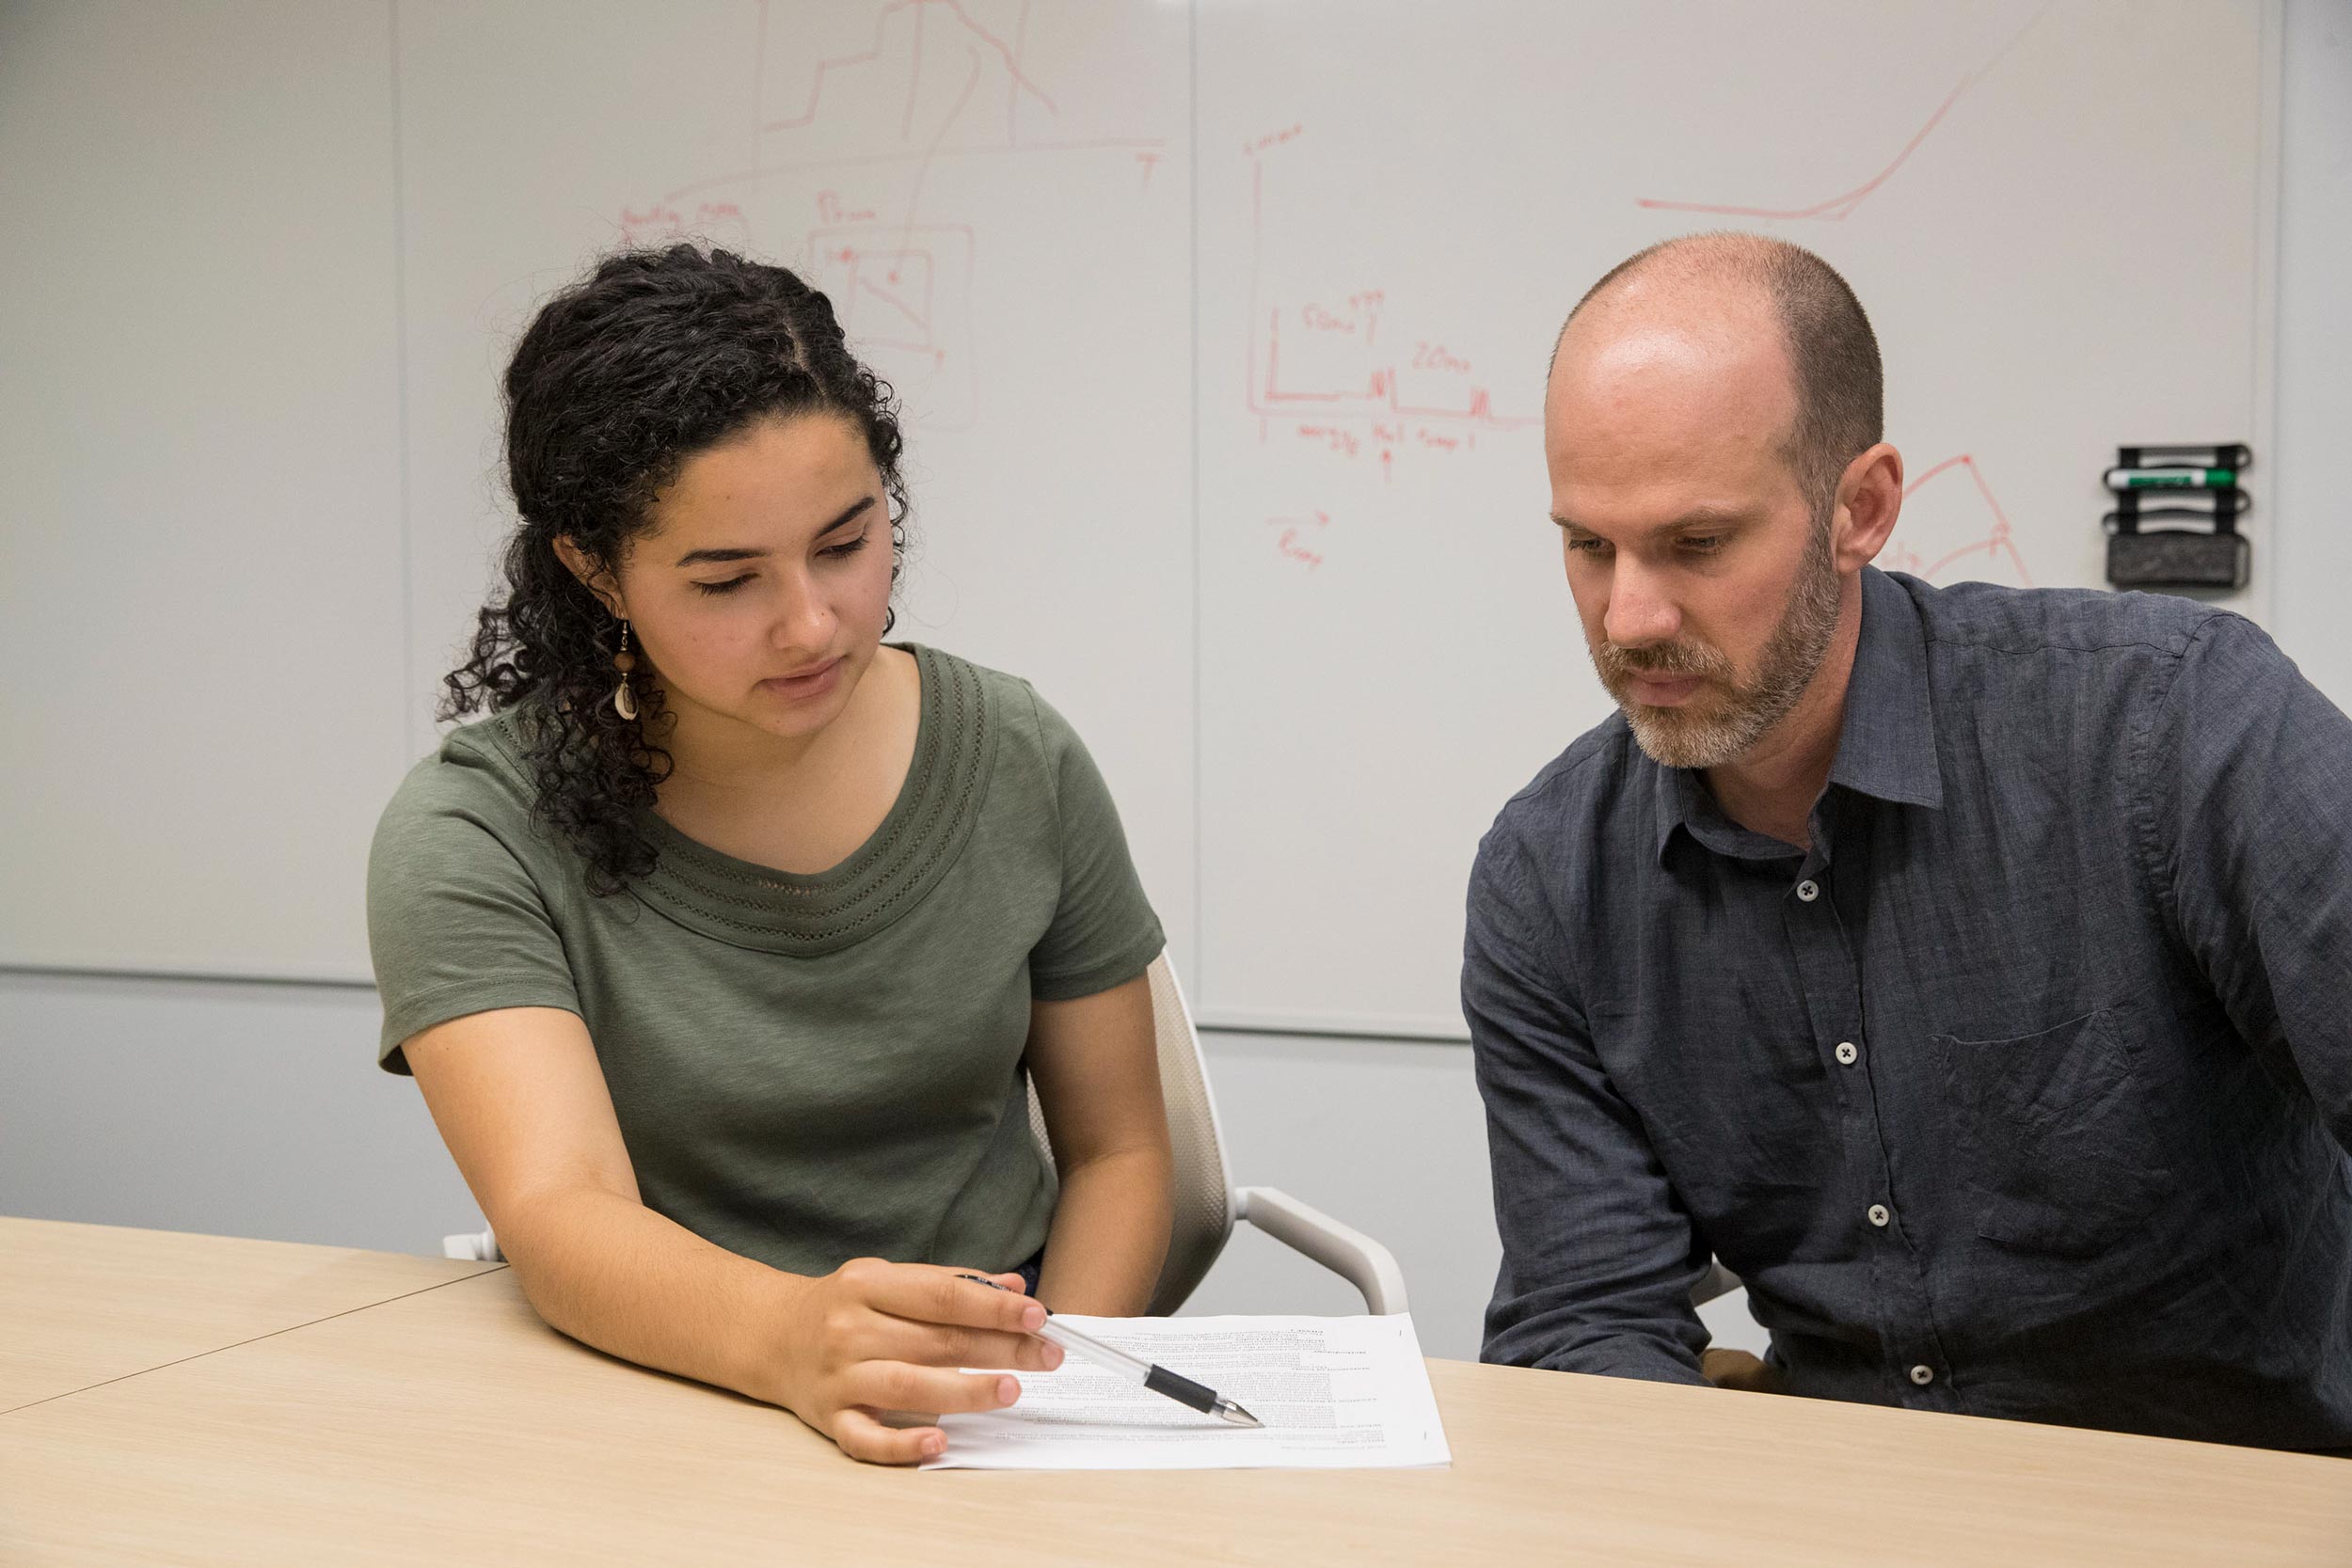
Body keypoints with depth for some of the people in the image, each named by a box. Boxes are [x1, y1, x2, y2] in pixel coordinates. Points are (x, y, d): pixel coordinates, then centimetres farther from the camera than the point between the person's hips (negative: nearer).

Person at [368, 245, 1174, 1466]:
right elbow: (558, 1216, -22)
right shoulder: (471, 837, -9)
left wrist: (1043, 1396, -10)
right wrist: (792, 1339, -42)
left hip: (987, 1399, 2)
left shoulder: (1017, 765, 1)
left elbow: (1116, 1151, 8)